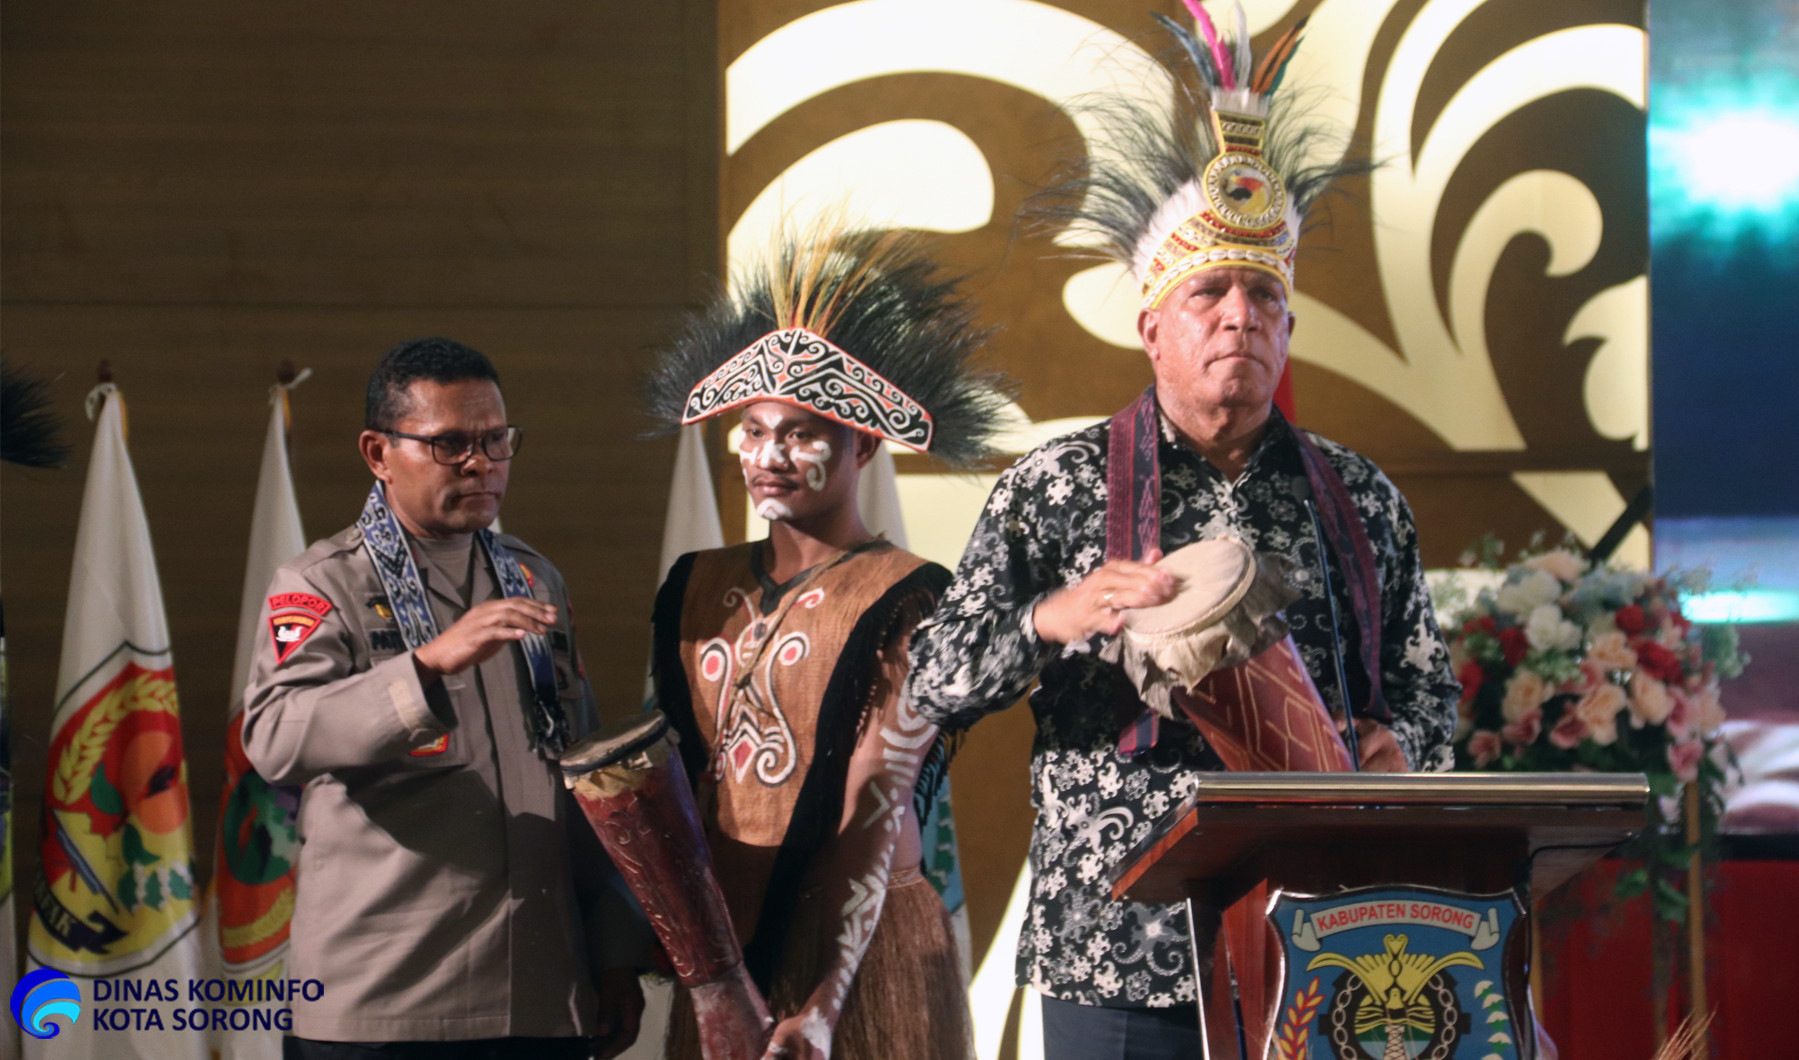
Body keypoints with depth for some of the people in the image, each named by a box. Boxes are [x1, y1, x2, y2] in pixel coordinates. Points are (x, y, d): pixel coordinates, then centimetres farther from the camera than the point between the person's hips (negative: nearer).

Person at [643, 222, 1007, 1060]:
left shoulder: (906, 600, -8)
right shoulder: (696, 589, 9)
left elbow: (875, 813, -16)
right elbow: (669, 778, 14)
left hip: (866, 948, -5)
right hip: (718, 949, 5)